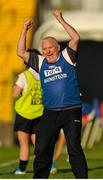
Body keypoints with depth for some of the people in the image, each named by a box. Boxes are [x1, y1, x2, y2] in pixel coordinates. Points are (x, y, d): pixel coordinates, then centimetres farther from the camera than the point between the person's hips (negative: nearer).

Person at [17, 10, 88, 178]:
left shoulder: (67, 57, 2)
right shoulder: (41, 62, 13)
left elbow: (76, 38, -11)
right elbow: (21, 52, 10)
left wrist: (61, 20, -12)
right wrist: (25, 30, 7)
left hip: (71, 112, -4)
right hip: (50, 113, 4)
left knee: (74, 148, -6)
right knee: (41, 149, 5)